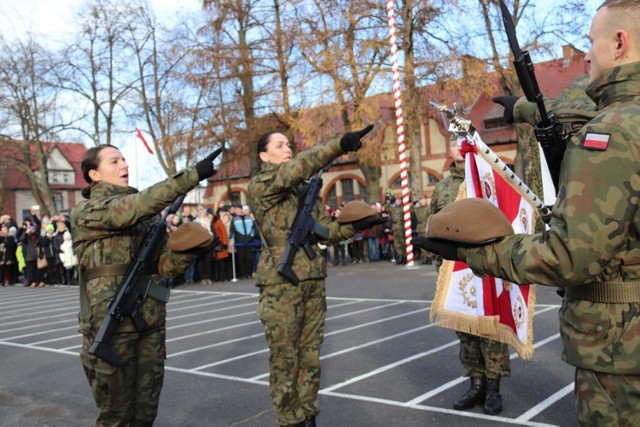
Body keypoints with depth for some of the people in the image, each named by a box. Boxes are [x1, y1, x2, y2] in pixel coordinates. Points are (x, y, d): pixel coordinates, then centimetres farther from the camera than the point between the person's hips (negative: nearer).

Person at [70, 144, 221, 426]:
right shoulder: (85, 213, -8)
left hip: (151, 323, 6)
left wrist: (189, 251, -15)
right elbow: (138, 205, -26)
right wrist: (193, 175, -32)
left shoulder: (144, 215, 11)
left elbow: (165, 265, 7)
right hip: (111, 325, -6)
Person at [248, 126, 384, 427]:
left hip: (314, 281, 6)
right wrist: (340, 146, -32)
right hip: (281, 283, -6)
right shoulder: (260, 186, -5)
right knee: (285, 360, 1)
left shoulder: (304, 188, 15)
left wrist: (354, 226, -4)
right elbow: (296, 168, -24)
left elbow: (323, 231, 13)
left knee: (310, 356, 12)